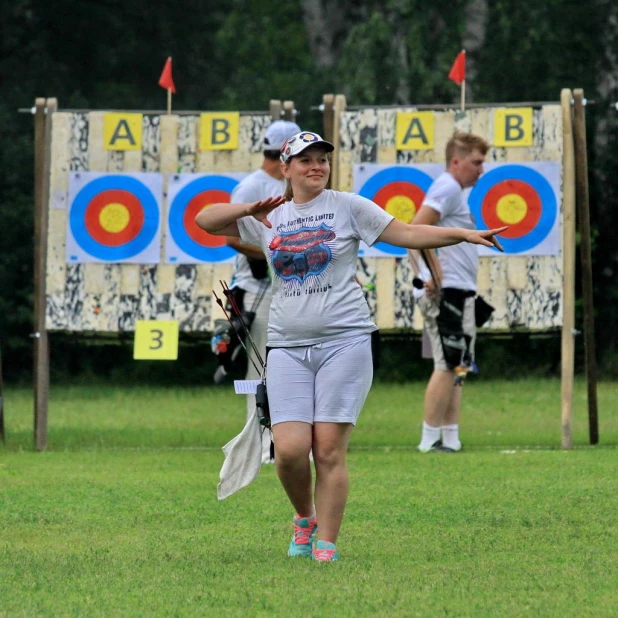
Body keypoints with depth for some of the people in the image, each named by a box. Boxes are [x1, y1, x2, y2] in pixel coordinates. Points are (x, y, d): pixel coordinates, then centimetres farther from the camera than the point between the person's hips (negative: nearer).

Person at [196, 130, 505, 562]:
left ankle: (325, 547, 0)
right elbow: (206, 220, 14)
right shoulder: (270, 217, 14)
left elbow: (406, 233, 1)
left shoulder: (347, 207, 5)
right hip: (288, 345, 2)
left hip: (344, 341, -2)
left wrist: (464, 234, -11)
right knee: (290, 449, -9)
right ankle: (304, 518, 19)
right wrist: (250, 209, -4)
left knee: (330, 449, -7)